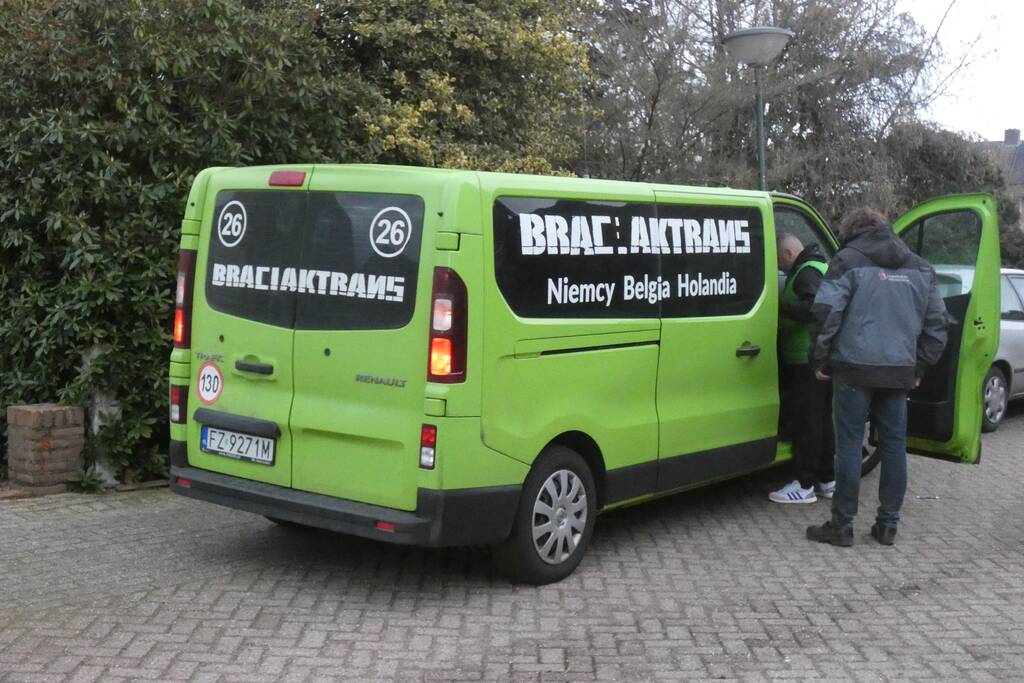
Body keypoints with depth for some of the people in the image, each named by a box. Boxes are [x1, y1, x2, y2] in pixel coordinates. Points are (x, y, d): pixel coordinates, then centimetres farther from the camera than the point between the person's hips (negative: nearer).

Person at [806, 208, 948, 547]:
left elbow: (826, 313, -10)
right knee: (894, 445, 11)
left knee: (849, 445, 0)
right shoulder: (919, 268, 15)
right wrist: (920, 366, 20)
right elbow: (936, 322, 16)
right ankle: (888, 525, 16)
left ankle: (842, 526, 4)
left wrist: (821, 360, 0)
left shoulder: (848, 261, -3)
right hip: (900, 371, 5)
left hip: (855, 368, -5)